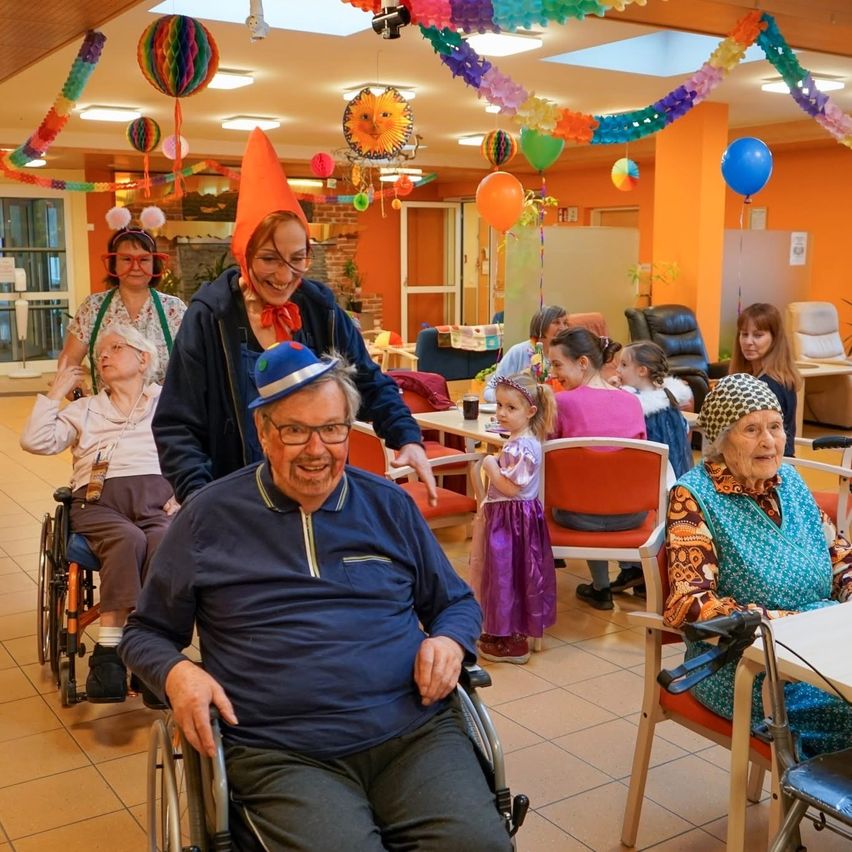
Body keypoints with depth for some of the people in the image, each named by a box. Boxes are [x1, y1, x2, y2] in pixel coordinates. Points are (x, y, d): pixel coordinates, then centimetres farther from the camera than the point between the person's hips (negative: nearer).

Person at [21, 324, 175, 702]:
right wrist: (55, 392, 17)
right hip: (99, 501, 1)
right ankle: (108, 653, -35)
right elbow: (36, 441, 14)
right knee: (128, 540, -36)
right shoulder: (84, 409, 29)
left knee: (163, 543, -36)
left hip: (157, 499, 0)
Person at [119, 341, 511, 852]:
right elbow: (145, 632, 15)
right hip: (282, 753, -1)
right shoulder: (209, 518, 7)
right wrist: (176, 671, -7)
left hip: (415, 729, 2)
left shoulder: (390, 506, 13)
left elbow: (458, 602, 22)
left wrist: (450, 641, -1)